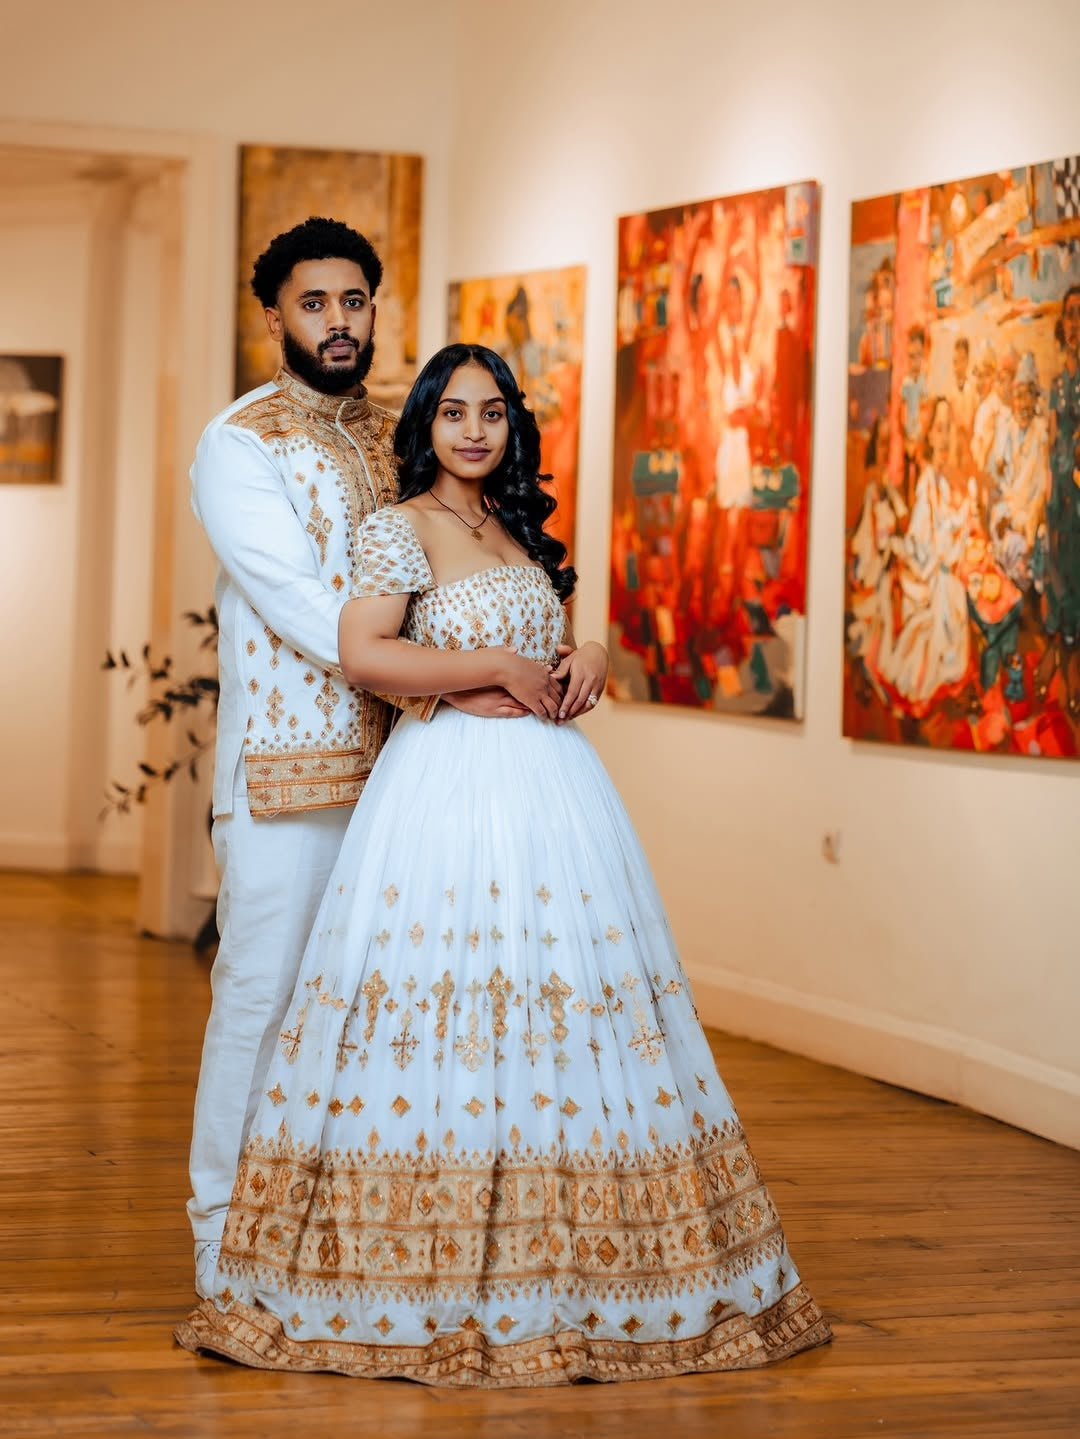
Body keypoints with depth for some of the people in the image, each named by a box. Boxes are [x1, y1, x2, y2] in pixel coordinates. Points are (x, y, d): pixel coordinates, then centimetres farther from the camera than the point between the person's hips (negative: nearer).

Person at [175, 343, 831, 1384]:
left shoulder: (516, 530, 19)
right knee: (444, 1019, -9)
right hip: (450, 784, -7)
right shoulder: (402, 527, -3)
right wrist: (497, 668, -11)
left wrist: (585, 660, 7)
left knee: (564, 1017, 4)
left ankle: (542, 1274, 9)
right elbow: (362, 654, -17)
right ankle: (436, 1291, -2)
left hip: (549, 784, 7)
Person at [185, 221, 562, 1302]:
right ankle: (227, 1242, 8)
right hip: (287, 765, -6)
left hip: (398, 758, 6)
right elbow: (297, 603, -16)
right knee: (263, 990, -3)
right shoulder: (240, 444, -6)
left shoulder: (396, 441, 16)